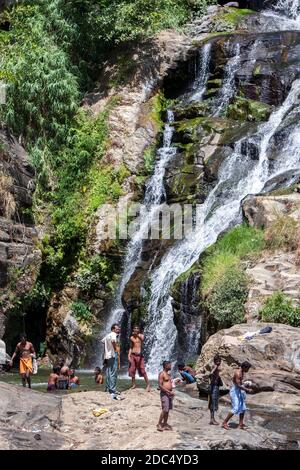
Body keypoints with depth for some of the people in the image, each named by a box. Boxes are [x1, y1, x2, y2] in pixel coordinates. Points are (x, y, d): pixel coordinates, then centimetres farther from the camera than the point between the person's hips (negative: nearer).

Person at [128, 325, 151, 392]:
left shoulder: (141, 336, 0)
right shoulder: (131, 338, 11)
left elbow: (142, 339, -25)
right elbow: (131, 347, 15)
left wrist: (137, 335, -41)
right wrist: (129, 355, 5)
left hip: (139, 355, -4)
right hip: (133, 355, 4)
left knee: (143, 370, -8)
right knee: (132, 370, 5)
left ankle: (148, 385, -5)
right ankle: (133, 384, 15)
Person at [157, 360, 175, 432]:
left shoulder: (168, 374, 16)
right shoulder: (162, 374, -11)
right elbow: (160, 386, -17)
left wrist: (171, 392, 12)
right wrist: (169, 392, -19)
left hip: (169, 393, 9)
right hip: (164, 393, -9)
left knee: (168, 410, 9)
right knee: (165, 409, -11)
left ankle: (165, 424, 14)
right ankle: (159, 424, -2)